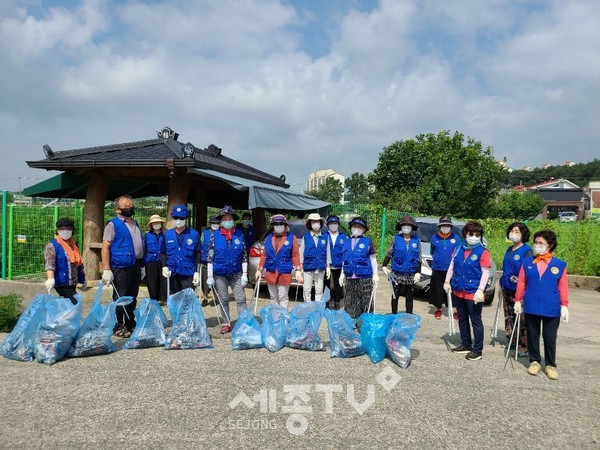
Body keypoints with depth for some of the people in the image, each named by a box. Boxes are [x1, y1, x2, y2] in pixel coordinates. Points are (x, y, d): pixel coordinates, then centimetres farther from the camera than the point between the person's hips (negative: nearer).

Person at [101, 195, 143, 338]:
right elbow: (105, 247, -11)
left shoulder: (135, 224, 17)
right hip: (121, 267, -7)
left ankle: (131, 324, 24)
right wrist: (107, 270, -17)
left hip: (135, 266, 7)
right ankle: (118, 327, 7)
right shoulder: (113, 224, -5)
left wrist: (141, 265, 18)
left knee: (132, 298, 14)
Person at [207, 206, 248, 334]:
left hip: (236, 273, 0)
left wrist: (244, 274, -2)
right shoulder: (215, 236, -1)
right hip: (219, 274, 0)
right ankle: (226, 324, 21)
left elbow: (244, 256, 3)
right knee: (223, 300, 9)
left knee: (241, 299, -1)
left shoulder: (239, 234, 1)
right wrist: (210, 276, -5)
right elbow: (210, 257, -1)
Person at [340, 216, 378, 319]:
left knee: (366, 303, -3)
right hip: (350, 278, 4)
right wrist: (342, 274, 16)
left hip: (364, 278, -4)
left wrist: (375, 274, -2)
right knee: (350, 304, 11)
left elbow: (373, 259, 4)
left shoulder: (367, 241, 2)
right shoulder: (347, 242, 13)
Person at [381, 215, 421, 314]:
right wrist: (384, 266, -6)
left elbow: (418, 258, 2)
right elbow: (389, 253, 3)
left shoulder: (416, 240, 1)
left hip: (411, 275, 1)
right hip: (397, 274, 0)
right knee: (395, 296, 9)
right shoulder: (396, 239, -1)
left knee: (409, 297, 11)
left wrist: (418, 272, -5)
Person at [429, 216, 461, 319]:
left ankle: (454, 310, 7)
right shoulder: (434, 238, 4)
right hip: (437, 269, 1)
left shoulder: (456, 238, 2)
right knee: (438, 290, 6)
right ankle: (438, 309, 20)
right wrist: (437, 260, 5)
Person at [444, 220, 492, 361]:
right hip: (458, 291, 7)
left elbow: (485, 273, -14)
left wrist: (480, 290, -21)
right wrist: (447, 281, 8)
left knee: (476, 321, 2)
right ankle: (466, 344, 31)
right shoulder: (459, 249, 6)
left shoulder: (482, 252, -11)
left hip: (473, 293, -6)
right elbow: (452, 266, 13)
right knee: (462, 319, 17)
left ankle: (477, 350, 12)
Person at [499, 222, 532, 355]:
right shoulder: (509, 250, 14)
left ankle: (523, 346, 3)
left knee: (521, 319, -5)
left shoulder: (527, 251, -9)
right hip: (507, 290, 8)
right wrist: (502, 284, 21)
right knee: (508, 317, 14)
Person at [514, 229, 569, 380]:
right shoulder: (527, 262, 1)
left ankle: (550, 365, 22)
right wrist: (518, 300, 3)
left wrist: (564, 305, -2)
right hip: (531, 307, 1)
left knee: (550, 338, 7)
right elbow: (521, 283, 5)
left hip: (551, 309, -1)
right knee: (532, 336, 11)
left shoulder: (560, 264, -1)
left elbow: (563, 287, 1)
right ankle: (534, 361, 25)